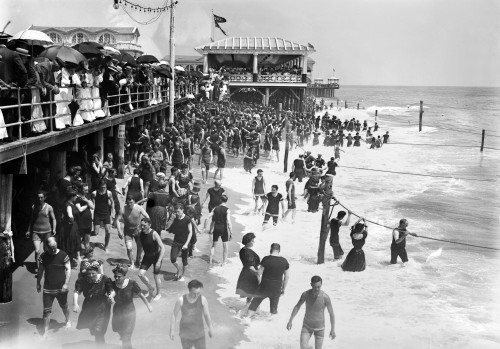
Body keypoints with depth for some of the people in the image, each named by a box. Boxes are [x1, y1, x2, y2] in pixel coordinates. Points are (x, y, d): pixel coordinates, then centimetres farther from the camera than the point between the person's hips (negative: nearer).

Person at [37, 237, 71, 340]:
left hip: (61, 288, -1)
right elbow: (40, 271, 7)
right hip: (47, 289, 1)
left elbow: (68, 270, -9)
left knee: (64, 307, 19)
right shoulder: (43, 256, -5)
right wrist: (38, 283, 13)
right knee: (46, 311, 0)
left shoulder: (63, 255, -12)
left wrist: (66, 284, -16)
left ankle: (68, 321, 47)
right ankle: (45, 331, 11)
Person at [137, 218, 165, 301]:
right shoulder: (140, 234, -10)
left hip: (156, 256, -5)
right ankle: (150, 288, 20)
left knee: (156, 276, 3)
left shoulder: (154, 234, -27)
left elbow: (163, 248, -27)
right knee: (141, 274, -7)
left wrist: (159, 261, -32)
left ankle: (158, 294, 27)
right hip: (147, 256, 5)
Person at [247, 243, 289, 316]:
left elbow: (259, 273, -8)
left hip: (264, 287, -2)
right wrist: (283, 289, 14)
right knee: (274, 308, 17)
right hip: (276, 289, 2)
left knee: (254, 303, 16)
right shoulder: (284, 261, -3)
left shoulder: (266, 259, -12)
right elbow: (286, 277, 4)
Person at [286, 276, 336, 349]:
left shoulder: (325, 297, -23)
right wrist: (290, 321, 0)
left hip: (319, 327, -1)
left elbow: (331, 314, -11)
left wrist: (333, 330, -6)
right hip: (307, 326, 1)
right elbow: (297, 307, 0)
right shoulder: (305, 294, -16)